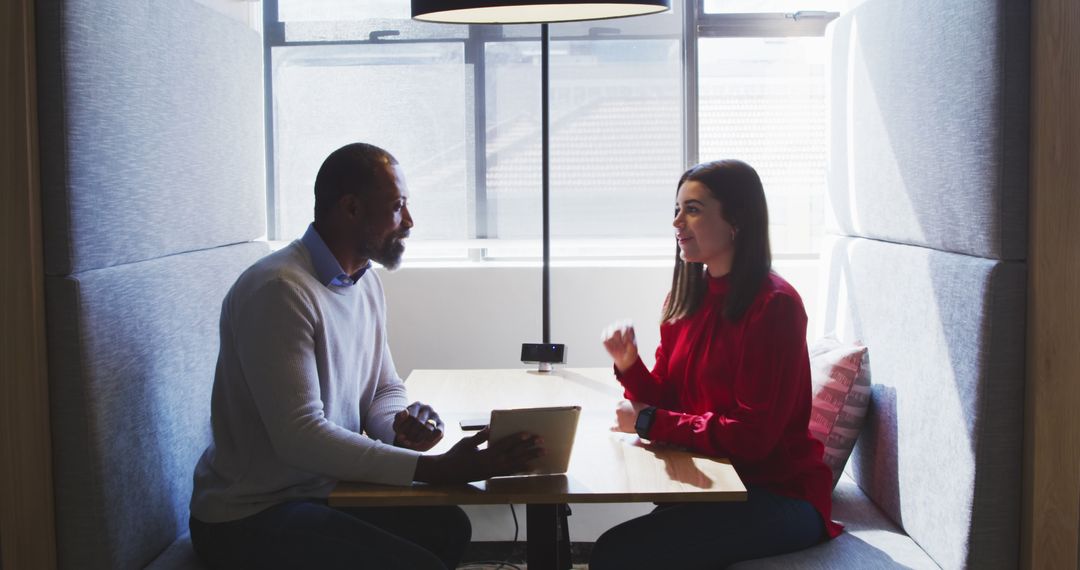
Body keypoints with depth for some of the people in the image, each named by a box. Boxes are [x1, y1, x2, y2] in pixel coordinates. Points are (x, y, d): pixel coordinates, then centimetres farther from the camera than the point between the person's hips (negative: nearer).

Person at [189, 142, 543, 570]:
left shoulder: (367, 282, 6)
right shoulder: (280, 290, -23)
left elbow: (385, 389, 13)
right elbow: (299, 436, -29)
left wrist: (403, 424, -13)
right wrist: (439, 468, -31)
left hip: (320, 488, 9)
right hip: (249, 518, -8)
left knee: (448, 527, -1)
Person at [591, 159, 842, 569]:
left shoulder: (774, 305, -17)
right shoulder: (687, 298, 7)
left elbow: (751, 436, -19)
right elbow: (665, 401, 8)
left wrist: (649, 423, -13)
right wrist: (628, 365, -11)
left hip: (780, 499, -6)